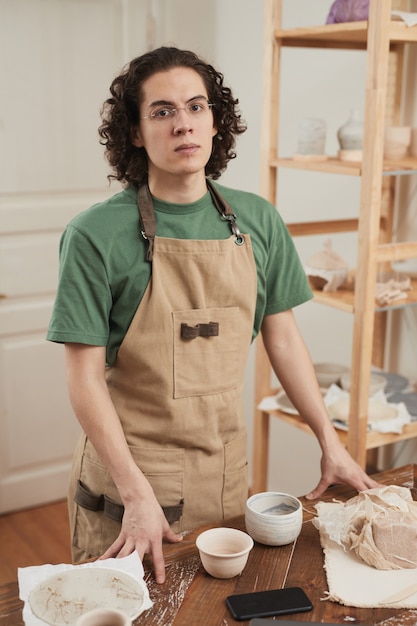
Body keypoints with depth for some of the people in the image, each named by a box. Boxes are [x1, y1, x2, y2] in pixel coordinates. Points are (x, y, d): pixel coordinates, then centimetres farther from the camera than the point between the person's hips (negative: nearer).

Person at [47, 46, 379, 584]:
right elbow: (85, 377, -13)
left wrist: (330, 443, 7)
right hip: (125, 475, -3)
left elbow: (282, 337, 7)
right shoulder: (95, 235, -14)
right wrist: (137, 493, -18)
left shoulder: (258, 221, -1)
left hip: (224, 473, 4)